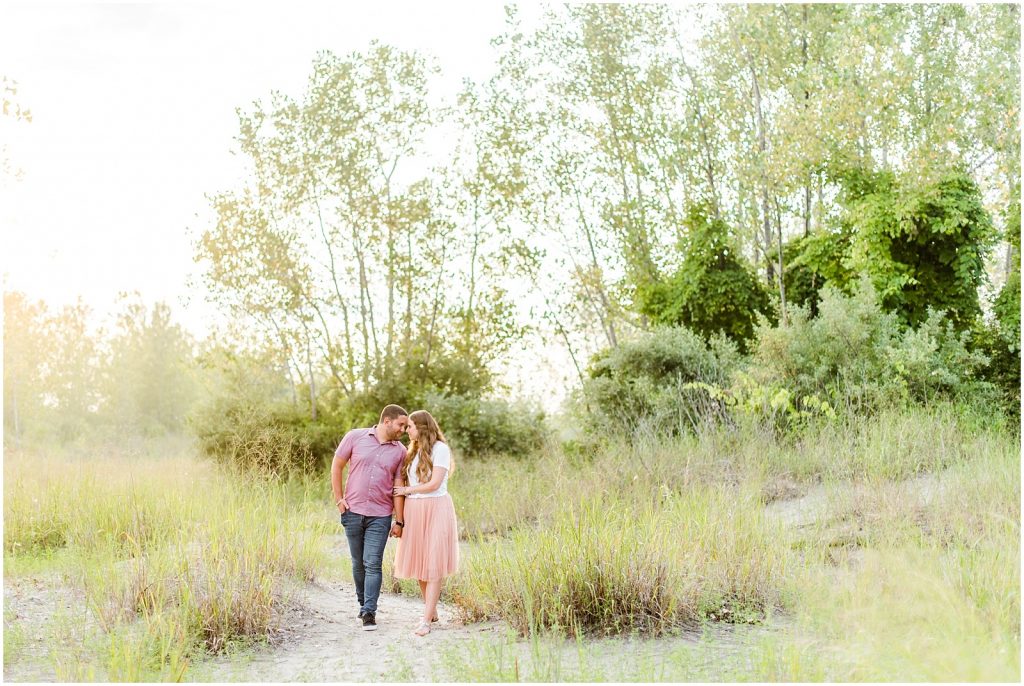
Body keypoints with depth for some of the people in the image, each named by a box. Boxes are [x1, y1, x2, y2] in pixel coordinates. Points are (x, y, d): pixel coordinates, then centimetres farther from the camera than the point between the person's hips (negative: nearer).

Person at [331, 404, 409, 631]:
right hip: (353, 511, 0)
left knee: (373, 564, -7)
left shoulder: (400, 451, 3)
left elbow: (399, 487, 3)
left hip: (380, 516, 0)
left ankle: (369, 612, -3)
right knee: (358, 563, 11)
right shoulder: (355, 437, -1)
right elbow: (337, 467, 5)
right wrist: (339, 499, 0)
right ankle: (363, 603, 28)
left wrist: (399, 521, 1)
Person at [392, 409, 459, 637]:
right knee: (419, 562, 7)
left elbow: (434, 484, -13)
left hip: (435, 509, -7)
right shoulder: (414, 451, 17)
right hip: (413, 511, 7)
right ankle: (432, 611, 21)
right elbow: (406, 480, 16)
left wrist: (406, 490, -4)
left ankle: (426, 620, -7)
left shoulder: (440, 449, -6)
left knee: (433, 565, -5)